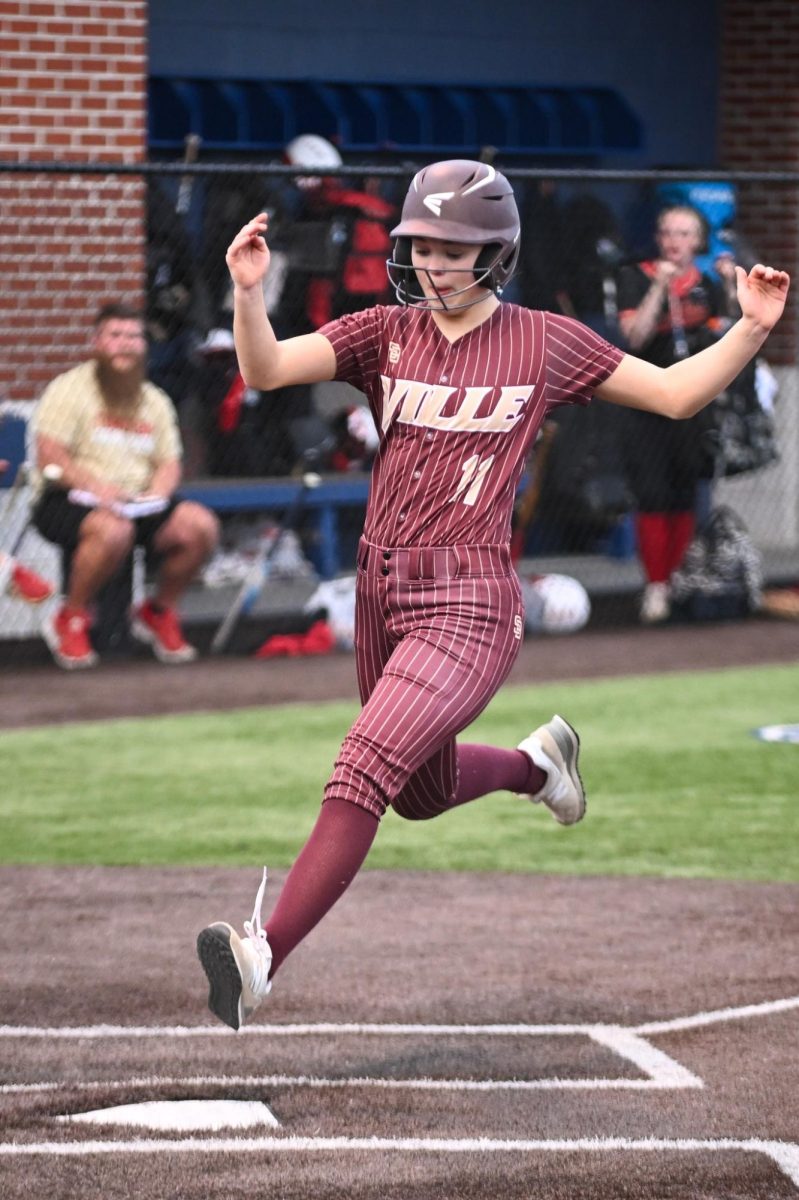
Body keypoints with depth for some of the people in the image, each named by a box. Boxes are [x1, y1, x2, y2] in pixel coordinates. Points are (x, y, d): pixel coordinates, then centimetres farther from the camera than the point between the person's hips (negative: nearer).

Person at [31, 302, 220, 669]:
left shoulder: (154, 400, 18)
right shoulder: (69, 389, -1)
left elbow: (169, 463, 13)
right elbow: (50, 459, -11)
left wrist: (155, 494, -10)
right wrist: (96, 486, -26)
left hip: (138, 501, 6)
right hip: (69, 500, -5)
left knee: (200, 525, -19)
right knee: (113, 529, -39)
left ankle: (158, 613, 4)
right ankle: (70, 621, -16)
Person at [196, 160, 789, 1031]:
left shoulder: (545, 344, 0)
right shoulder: (385, 335, 5)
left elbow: (676, 394, 6)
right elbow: (266, 369, -8)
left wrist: (752, 329, -10)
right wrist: (248, 293, -28)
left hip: (470, 603, -5)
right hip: (382, 594, 5)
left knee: (365, 771, -21)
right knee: (424, 793, 21)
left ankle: (264, 956, -26)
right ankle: (536, 763, 52)